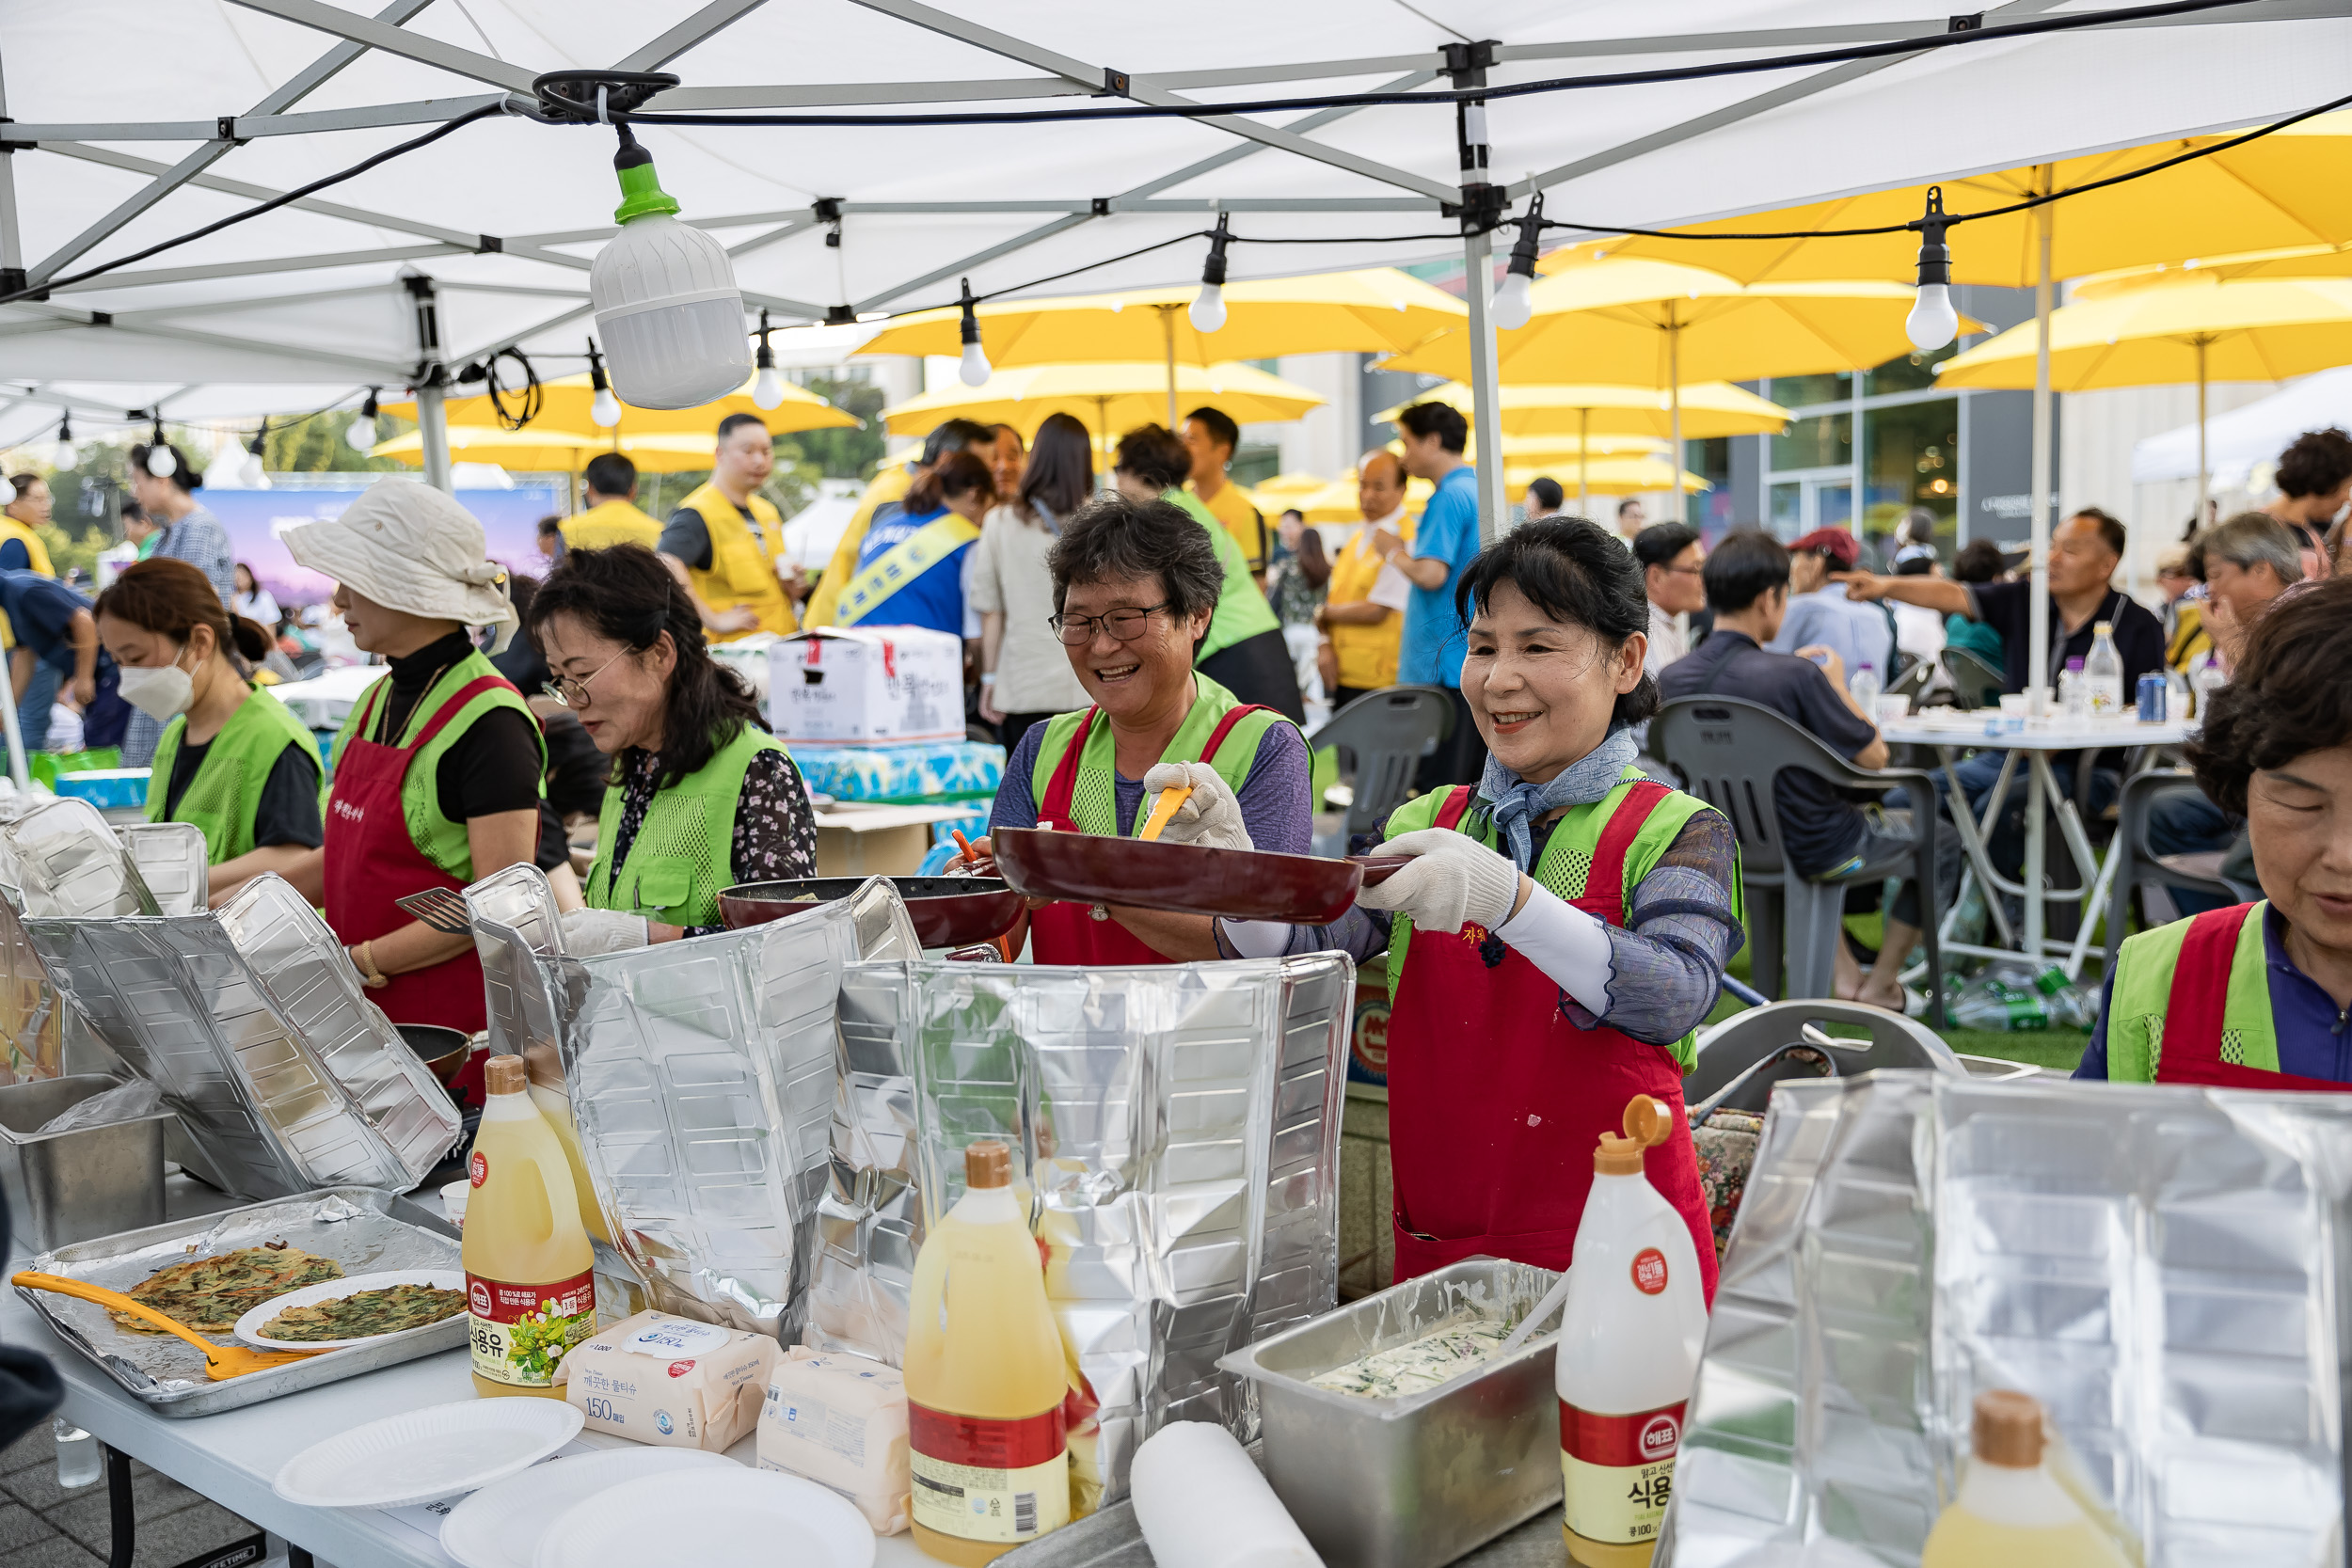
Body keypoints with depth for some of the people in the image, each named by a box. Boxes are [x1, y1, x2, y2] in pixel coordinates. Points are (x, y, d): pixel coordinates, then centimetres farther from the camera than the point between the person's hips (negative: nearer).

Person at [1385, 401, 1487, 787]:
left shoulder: (1449, 497, -12)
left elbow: (1430, 574, -21)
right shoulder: (1480, 491, 17)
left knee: (1435, 784, -8)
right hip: (1480, 661, 10)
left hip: (1444, 666, -10)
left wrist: (1396, 553, -4)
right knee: (1477, 779, 11)